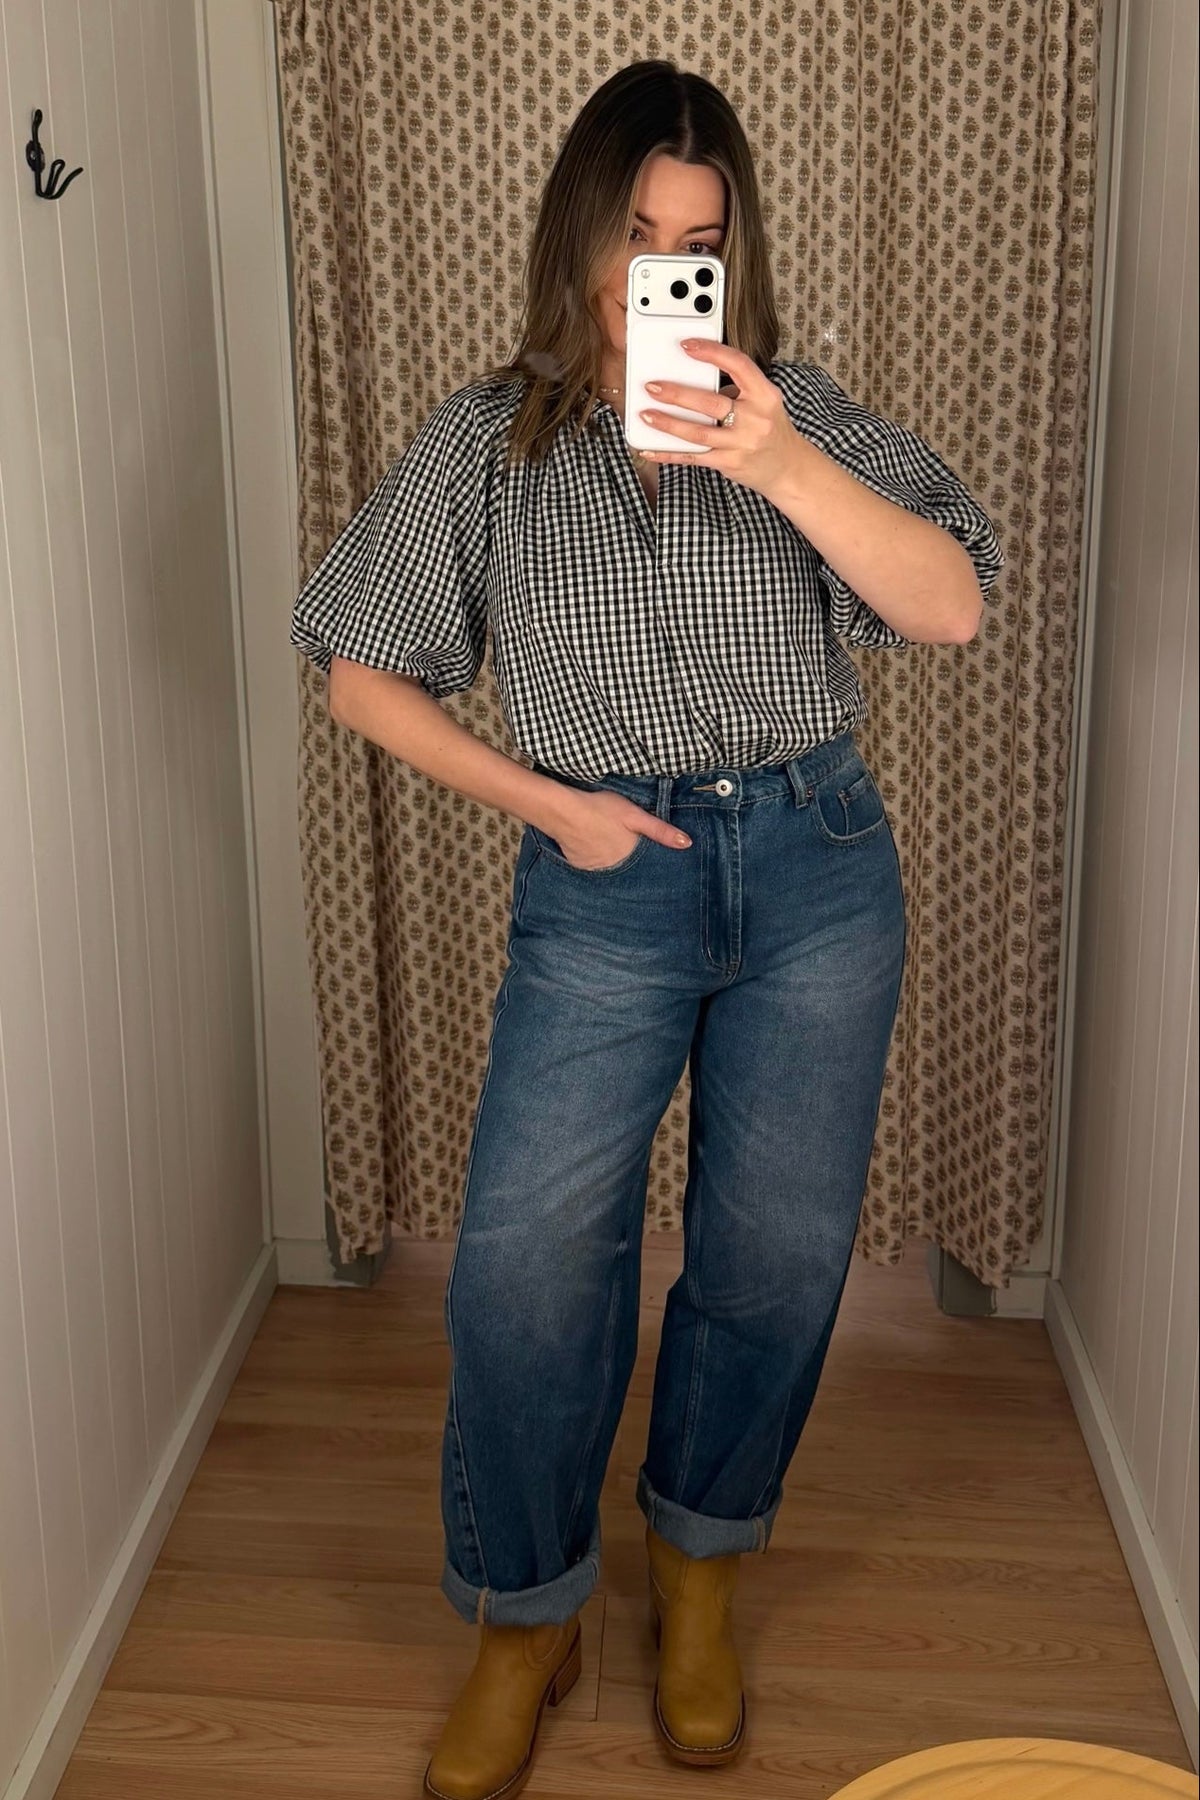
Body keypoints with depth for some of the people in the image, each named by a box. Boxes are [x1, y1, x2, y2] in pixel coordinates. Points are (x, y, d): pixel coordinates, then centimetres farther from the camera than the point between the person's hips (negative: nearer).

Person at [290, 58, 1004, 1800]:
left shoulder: (799, 414, 1)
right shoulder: (486, 444, 2)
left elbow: (952, 607, -11)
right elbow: (365, 674, 6)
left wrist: (783, 465, -26)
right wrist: (548, 801, -3)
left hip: (816, 868, 1)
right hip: (605, 881, 0)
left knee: (775, 1251, 7)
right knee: (522, 1255, -9)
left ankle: (700, 1566, 33)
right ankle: (525, 1621, 15)